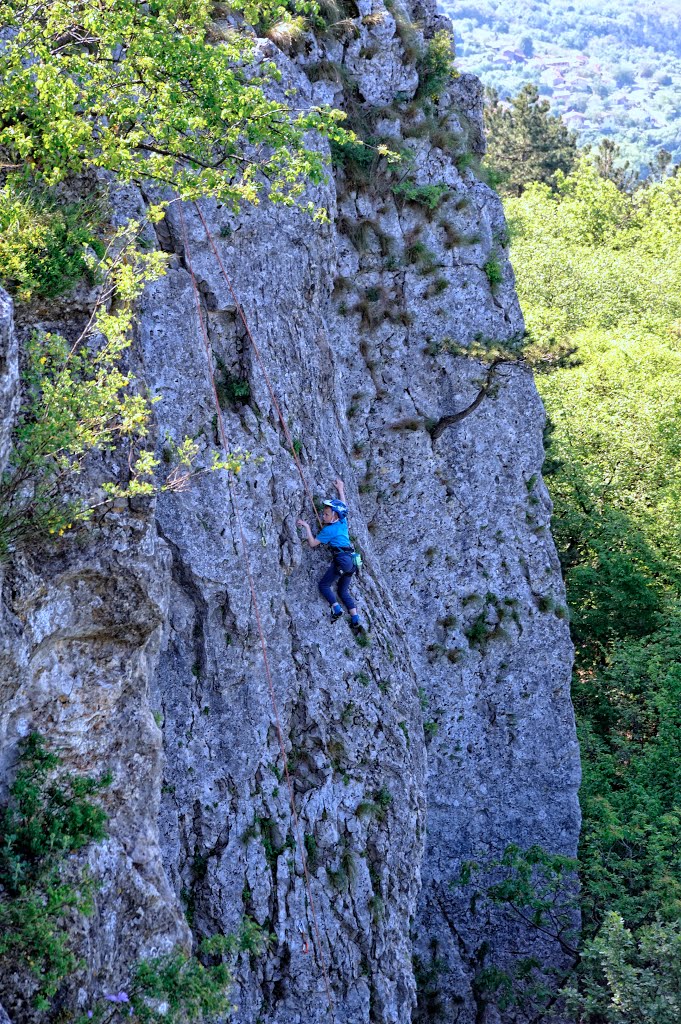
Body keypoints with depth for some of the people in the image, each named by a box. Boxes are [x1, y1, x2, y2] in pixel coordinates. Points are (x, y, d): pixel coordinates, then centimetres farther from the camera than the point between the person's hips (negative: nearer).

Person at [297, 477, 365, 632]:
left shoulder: (329, 529, -6)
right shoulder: (343, 522, 13)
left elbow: (312, 543, -3)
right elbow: (343, 505, 30)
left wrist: (307, 527, 3)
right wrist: (340, 489, 41)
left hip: (341, 560, -8)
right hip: (351, 560, 8)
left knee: (324, 585, 3)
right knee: (343, 590, 14)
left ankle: (336, 608, -14)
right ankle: (356, 621, 5)